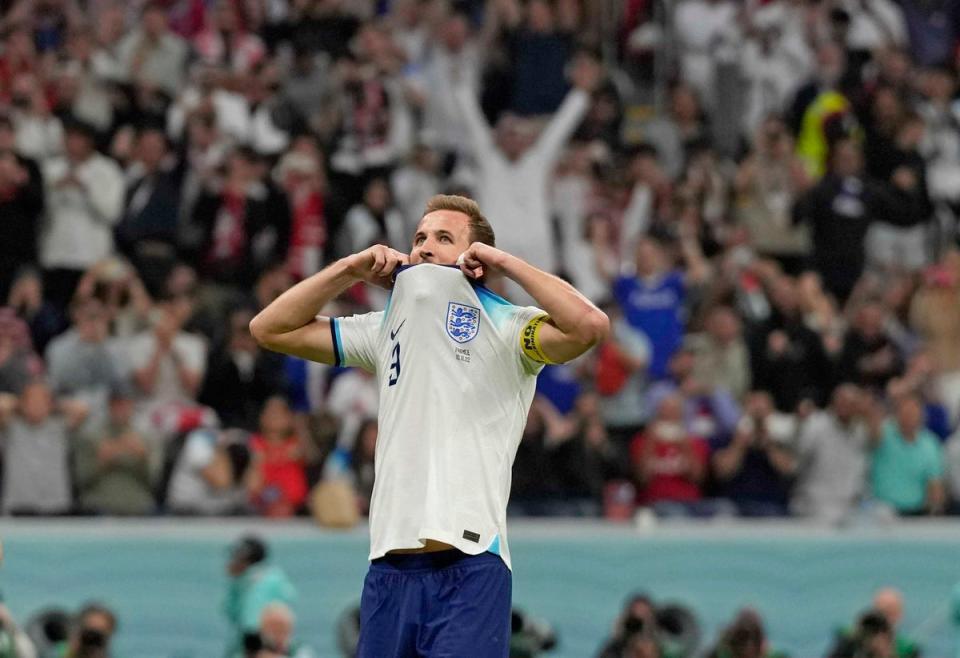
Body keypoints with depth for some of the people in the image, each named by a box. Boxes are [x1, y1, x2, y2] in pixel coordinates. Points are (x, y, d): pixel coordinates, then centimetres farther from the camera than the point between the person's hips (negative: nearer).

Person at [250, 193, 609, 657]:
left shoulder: (507, 328, 3)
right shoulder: (386, 329, 19)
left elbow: (590, 325, -16)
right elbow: (269, 329, 21)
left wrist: (505, 263, -7)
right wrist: (351, 270, 11)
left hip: (468, 570, -5)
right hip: (389, 571, 5)